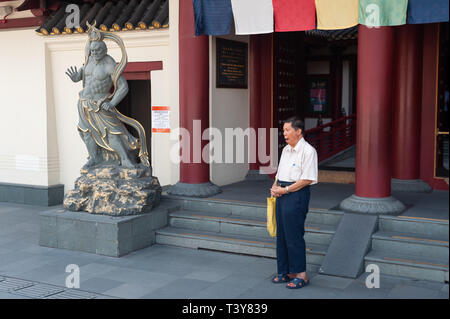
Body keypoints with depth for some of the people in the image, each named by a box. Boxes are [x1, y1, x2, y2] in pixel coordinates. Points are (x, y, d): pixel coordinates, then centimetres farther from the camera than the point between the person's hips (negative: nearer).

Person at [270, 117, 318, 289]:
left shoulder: (308, 151, -11)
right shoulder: (285, 150, 16)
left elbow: (307, 179, -17)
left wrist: (285, 190, -16)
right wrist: (275, 186, 4)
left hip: (297, 195, -9)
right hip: (282, 195, 9)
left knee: (294, 235, -6)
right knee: (281, 234, 12)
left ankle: (301, 275, 5)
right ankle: (285, 272, 22)